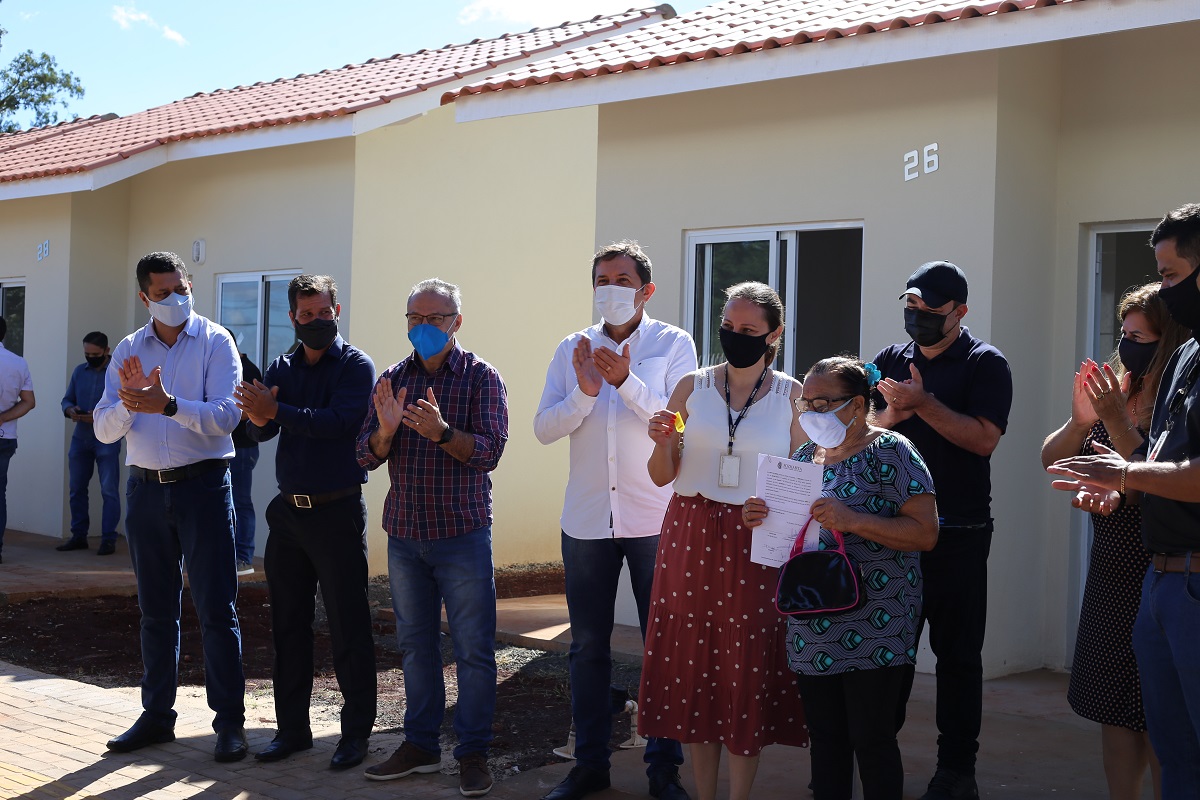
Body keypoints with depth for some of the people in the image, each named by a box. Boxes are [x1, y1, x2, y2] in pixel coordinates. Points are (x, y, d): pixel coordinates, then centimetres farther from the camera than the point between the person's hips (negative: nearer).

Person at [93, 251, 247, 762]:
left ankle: (230, 720, 3)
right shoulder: (128, 351, 8)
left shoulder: (215, 342, -3)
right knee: (155, 609, 12)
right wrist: (128, 403, -20)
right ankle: (157, 715, 21)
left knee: (216, 607, -3)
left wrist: (169, 405, -29)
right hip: (146, 487, 4)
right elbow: (104, 429, 1)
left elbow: (225, 416, -15)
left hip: (203, 485, -4)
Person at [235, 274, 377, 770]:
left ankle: (356, 732, 8)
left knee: (348, 627, -1)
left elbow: (341, 422, -21)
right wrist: (258, 420, -25)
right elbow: (261, 431, -1)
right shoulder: (281, 369, 10)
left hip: (337, 510, -5)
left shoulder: (356, 366, -5)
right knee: (288, 623, 10)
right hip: (289, 509, 5)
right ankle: (292, 728, 20)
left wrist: (276, 411, -28)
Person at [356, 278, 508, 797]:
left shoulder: (480, 377, -4)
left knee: (474, 648, -2)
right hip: (404, 534, 4)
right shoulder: (392, 379, 8)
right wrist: (385, 429, -18)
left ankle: (473, 753, 7)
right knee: (415, 643, 12)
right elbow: (367, 456, 4)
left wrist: (441, 431, -29)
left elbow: (489, 451, -13)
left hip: (463, 534, -4)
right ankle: (420, 744, 22)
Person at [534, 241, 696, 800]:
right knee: (587, 647, 10)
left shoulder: (674, 344, -2)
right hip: (586, 518, 3)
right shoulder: (571, 350, 6)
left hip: (655, 519, -3)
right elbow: (543, 429, -1)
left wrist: (627, 382, -26)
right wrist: (584, 394, -18)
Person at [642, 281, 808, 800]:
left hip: (756, 545, -2)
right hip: (691, 539, 2)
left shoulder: (792, 397, 2)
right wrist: (663, 442, -12)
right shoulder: (692, 388, 6)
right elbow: (661, 476, 7)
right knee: (692, 660, 5)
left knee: (748, 670, 0)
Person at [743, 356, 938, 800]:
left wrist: (852, 521, -24)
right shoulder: (805, 455, 13)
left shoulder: (890, 451, -8)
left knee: (871, 739, -2)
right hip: (812, 626, 7)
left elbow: (925, 532, -15)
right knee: (825, 737, 12)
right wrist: (759, 517, 1)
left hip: (872, 627, -6)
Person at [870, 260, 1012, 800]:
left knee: (957, 653, 1)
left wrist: (923, 404, -20)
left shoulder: (984, 364, -2)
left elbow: (984, 438, -14)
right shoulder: (891, 360, 12)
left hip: (958, 533, -4)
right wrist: (891, 414, -11)